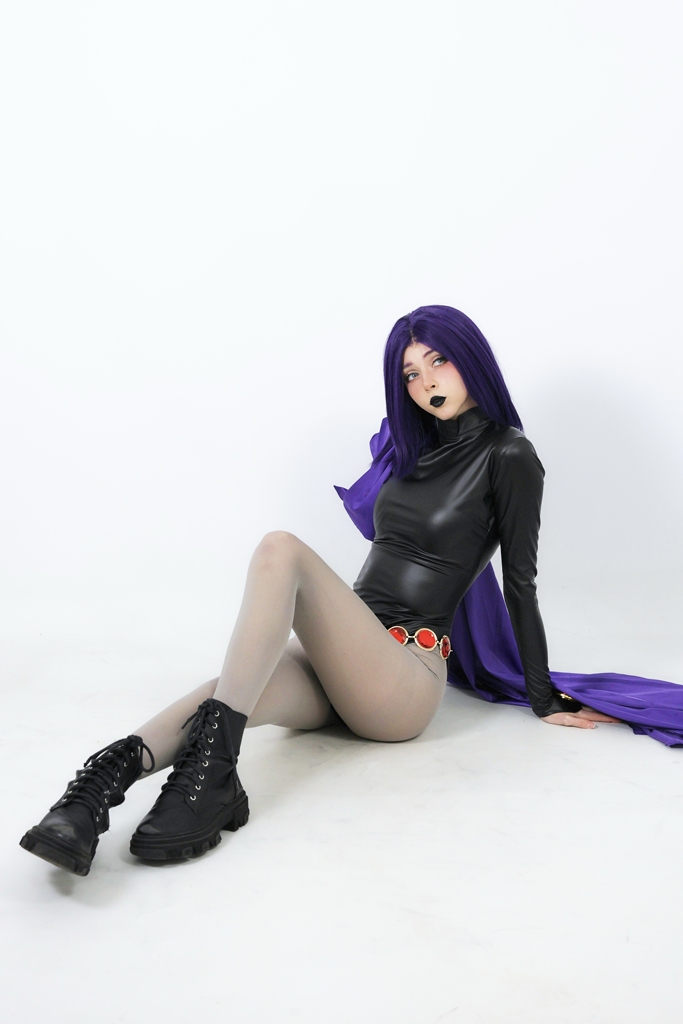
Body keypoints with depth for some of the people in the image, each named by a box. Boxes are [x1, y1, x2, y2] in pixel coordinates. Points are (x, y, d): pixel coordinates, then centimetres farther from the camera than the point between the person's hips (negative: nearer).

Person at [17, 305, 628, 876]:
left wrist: (545, 702, 5)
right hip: (337, 666, 6)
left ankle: (211, 769, -42)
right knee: (234, 691, -29)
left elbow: (520, 582, 0)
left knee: (281, 550, -29)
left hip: (406, 680, -6)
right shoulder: (411, 446, 21)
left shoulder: (507, 455, 0)